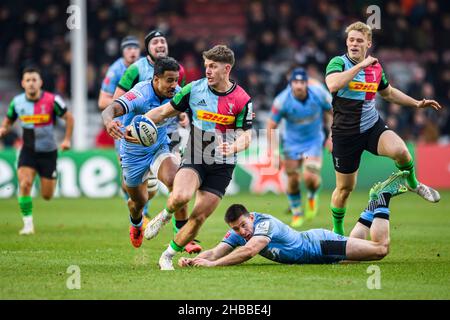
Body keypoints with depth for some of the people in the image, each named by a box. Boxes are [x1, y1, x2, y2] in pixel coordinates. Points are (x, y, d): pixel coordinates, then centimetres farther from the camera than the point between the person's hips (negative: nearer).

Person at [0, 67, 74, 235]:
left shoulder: (52, 100, -15)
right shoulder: (17, 102, -6)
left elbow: (69, 117, -2)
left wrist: (67, 139, -8)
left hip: (48, 151, -1)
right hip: (28, 150, 1)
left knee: (47, 196, 3)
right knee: (24, 184, -22)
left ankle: (53, 179, 42)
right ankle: (28, 224, -11)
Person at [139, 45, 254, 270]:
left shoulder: (242, 100, -7)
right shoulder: (194, 89, -2)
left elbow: (246, 135, -7)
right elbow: (165, 111, 7)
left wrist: (233, 147, -30)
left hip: (221, 166, 0)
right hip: (193, 159, 0)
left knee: (198, 218, -4)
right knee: (180, 197, -31)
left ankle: (167, 257, 15)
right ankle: (165, 215, 4)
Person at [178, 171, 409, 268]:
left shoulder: (265, 223, -33)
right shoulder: (237, 233, -11)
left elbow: (249, 251, -46)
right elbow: (216, 252, -14)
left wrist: (212, 264, -48)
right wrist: (191, 260, -34)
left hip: (321, 244, -8)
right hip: (313, 249, 8)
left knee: (380, 248, -7)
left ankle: (381, 200, 13)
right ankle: (374, 207, 41)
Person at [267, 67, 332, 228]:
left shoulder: (318, 94, -20)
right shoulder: (282, 101, -22)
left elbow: (330, 110, 1)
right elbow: (271, 126, -12)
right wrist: (273, 151, -15)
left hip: (314, 141, 0)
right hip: (292, 141, 0)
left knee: (310, 177, -17)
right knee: (292, 180, -1)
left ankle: (313, 196, 19)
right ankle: (296, 213, 23)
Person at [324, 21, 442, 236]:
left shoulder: (376, 67, 4)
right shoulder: (338, 63, -11)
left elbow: (388, 92, 24)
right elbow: (332, 85, -35)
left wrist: (417, 103, 19)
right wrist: (360, 65, -32)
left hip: (373, 126, 3)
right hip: (345, 133, -3)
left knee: (399, 150, -28)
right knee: (344, 188, 6)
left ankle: (413, 183, 3)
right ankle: (337, 230, 31)